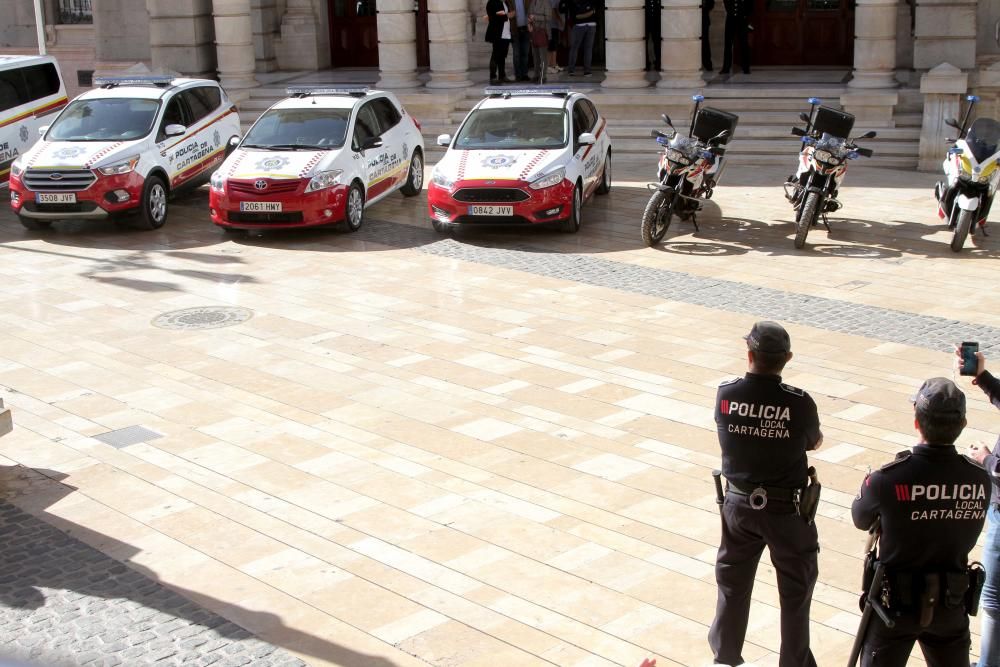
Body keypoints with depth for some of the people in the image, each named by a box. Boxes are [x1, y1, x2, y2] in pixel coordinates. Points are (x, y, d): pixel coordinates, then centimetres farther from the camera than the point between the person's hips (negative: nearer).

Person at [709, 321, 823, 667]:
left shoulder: (725, 394, -14)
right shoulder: (799, 403, -20)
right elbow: (815, 443, 0)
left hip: (739, 504, 3)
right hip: (786, 509, -3)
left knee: (732, 584, 20)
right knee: (795, 590, 16)